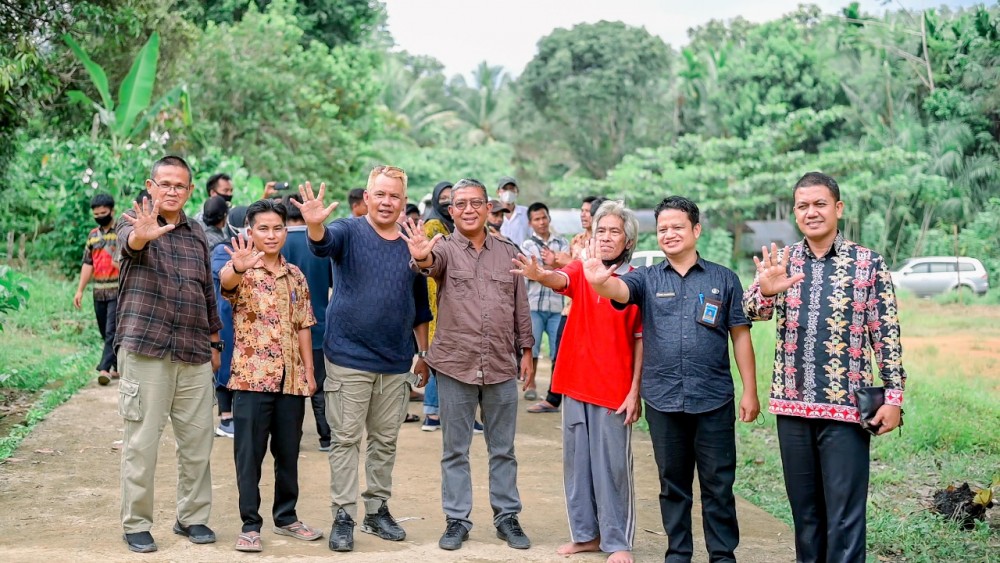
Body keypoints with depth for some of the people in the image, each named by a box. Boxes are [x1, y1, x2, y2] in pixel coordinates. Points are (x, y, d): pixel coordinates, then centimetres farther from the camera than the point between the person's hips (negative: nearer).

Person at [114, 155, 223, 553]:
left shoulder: (197, 234, 14)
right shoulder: (135, 223, -1)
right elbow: (128, 241, -27)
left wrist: (214, 342, 19)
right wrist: (144, 234, -50)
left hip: (195, 355, 5)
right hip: (145, 351, -5)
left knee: (197, 440, 8)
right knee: (142, 442, -1)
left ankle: (193, 517, 20)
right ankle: (136, 524, 9)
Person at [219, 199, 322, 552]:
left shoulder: (295, 276, 11)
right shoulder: (241, 270, -4)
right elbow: (227, 281, -30)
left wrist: (309, 372, 9)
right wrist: (239, 268, -53)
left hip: (291, 378, 5)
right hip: (252, 376, -4)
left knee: (288, 451, 12)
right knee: (249, 453, -1)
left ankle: (286, 517, 25)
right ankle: (250, 525, 6)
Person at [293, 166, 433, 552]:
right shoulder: (349, 232, -4)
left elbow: (420, 307, 15)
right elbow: (323, 244, -27)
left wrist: (424, 353, 16)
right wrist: (314, 225, -50)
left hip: (395, 363, 4)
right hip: (349, 358, -4)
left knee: (385, 441, 12)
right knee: (346, 440, 1)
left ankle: (378, 510, 25)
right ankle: (343, 517, 7)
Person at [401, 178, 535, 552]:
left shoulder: (508, 253, 8)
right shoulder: (445, 249, -2)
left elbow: (521, 308, 12)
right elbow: (432, 262, -27)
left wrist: (526, 351, 7)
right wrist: (421, 257, -50)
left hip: (502, 367, 2)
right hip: (455, 366, -2)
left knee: (503, 449, 11)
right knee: (455, 450, 7)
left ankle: (507, 517, 22)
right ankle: (457, 520, 17)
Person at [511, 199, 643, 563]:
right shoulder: (581, 270, 3)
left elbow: (641, 340, -4)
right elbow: (561, 280, -20)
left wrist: (635, 391, -9)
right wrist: (539, 275, -43)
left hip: (614, 389, -4)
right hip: (575, 382, 4)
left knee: (612, 465, 1)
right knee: (576, 460, 10)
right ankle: (586, 534, 23)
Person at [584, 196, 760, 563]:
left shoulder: (723, 279, 4)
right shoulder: (646, 280, 5)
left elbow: (740, 336, 5)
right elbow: (619, 289, -17)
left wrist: (750, 391, 2)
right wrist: (599, 281, -42)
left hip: (713, 399, -1)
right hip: (662, 401, 1)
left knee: (718, 484, 5)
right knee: (673, 484, 12)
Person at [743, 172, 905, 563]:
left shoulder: (868, 263, -1)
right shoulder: (781, 262, 6)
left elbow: (886, 334, 0)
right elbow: (753, 311, -9)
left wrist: (893, 397, -6)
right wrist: (766, 290, -32)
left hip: (846, 406, -3)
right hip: (793, 404, 3)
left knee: (845, 515, -1)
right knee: (804, 509, 13)